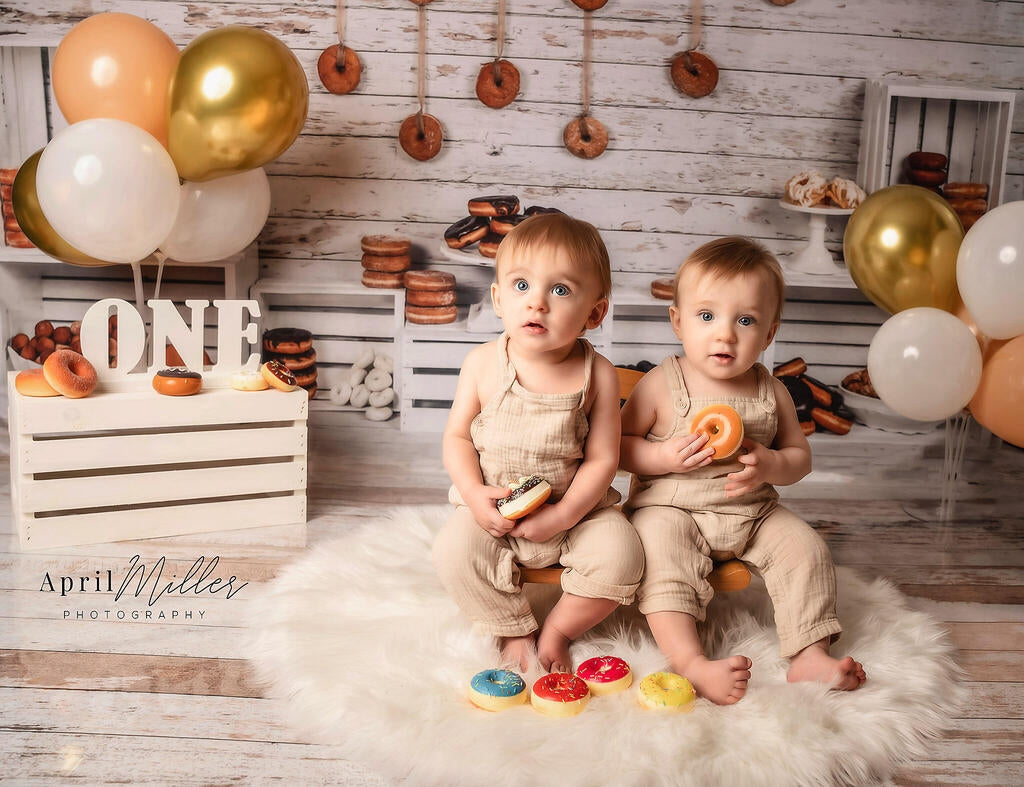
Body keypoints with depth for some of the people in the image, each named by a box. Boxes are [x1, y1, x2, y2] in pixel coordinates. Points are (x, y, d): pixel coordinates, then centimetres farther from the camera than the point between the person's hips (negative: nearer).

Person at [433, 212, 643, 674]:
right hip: (492, 511, 1)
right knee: (454, 550, -24)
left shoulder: (596, 374, -10)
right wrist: (475, 493, -17)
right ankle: (515, 632, 3)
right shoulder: (483, 364, -7)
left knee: (619, 555, -21)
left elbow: (602, 458, -9)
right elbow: (457, 436, -1)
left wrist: (564, 514, -20)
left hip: (574, 505, 0)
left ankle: (558, 631, 6)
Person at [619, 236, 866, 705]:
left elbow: (799, 454, 9)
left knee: (805, 549, -11)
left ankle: (811, 656, -3)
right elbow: (619, 445, -4)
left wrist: (770, 466, -15)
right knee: (664, 555, -31)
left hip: (752, 511, 4)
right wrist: (663, 457, -23)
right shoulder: (662, 384, -9)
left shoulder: (770, 392, 1)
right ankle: (689, 662, -34)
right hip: (668, 507, -3)